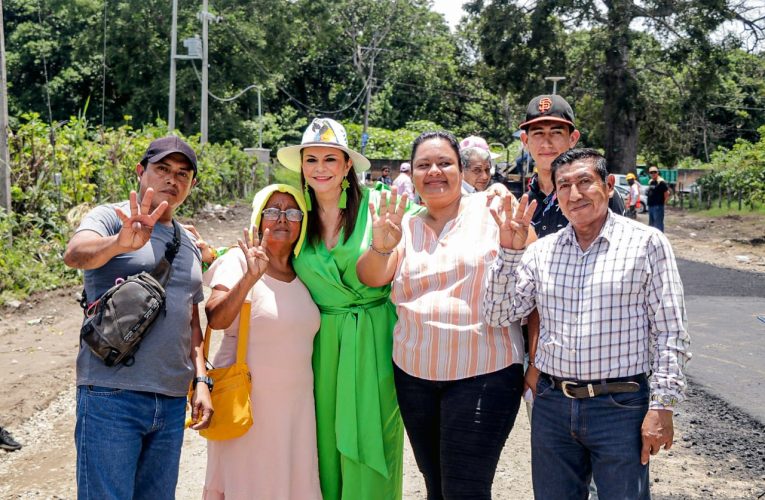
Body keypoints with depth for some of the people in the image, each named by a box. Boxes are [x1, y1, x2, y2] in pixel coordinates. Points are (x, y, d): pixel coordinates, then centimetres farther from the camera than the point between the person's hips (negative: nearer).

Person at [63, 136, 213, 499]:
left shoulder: (188, 244, 18)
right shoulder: (110, 218, -1)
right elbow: (75, 253, -23)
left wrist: (201, 380, 10)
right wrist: (121, 243, -44)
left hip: (172, 402, 6)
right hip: (112, 396, -6)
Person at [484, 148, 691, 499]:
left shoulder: (647, 243, -4)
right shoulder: (542, 251, 6)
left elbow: (671, 334, -5)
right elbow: (498, 315, 2)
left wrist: (662, 406, -10)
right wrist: (509, 251, -8)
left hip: (621, 406, -3)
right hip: (552, 404, 4)